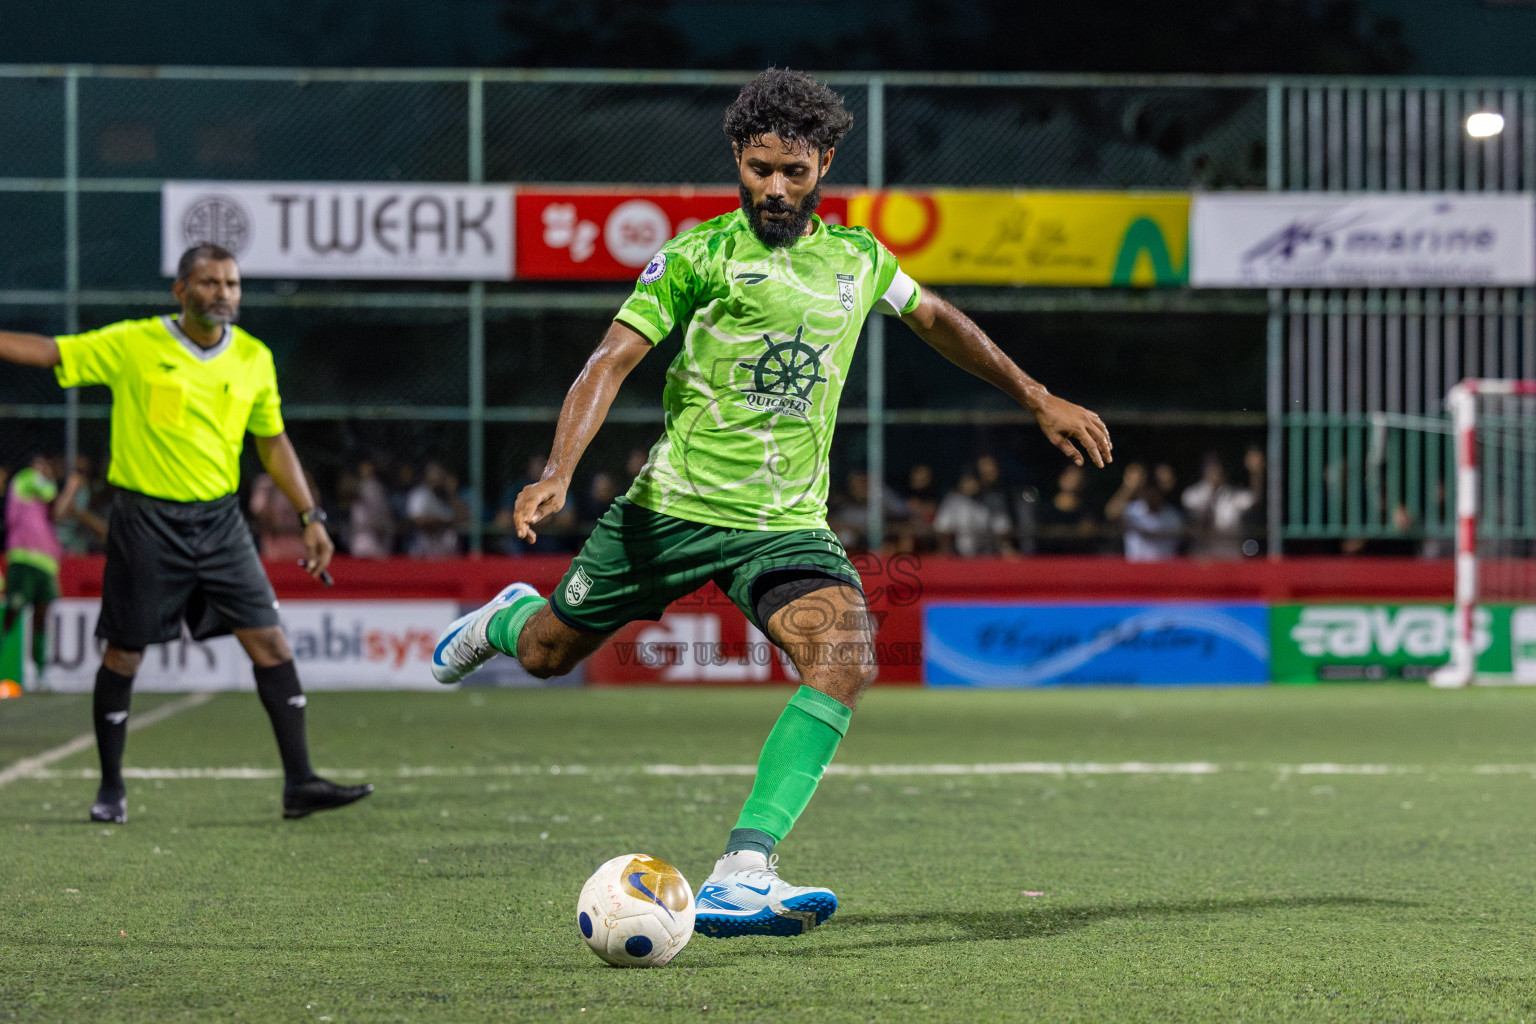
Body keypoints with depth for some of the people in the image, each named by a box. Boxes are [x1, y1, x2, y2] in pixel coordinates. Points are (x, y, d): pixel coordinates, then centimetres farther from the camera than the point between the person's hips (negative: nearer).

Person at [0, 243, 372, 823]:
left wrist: (310, 516, 11)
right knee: (124, 654, 2)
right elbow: (47, 352, -3)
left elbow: (272, 442, 15)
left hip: (220, 518, 3)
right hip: (146, 519, -3)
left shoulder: (253, 358, 5)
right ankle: (111, 789, 18)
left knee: (270, 641, -6)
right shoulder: (132, 345, -6)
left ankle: (299, 784, -4)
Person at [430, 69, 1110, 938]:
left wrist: (1039, 399, 30)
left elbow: (937, 319, 28)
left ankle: (742, 875, -30)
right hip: (673, 506, -2)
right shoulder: (701, 255, -6)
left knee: (846, 660, -25)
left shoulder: (857, 258, 8)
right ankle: (506, 619, 53)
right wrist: (559, 473, -26)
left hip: (787, 523, 2)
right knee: (546, 655, 12)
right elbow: (613, 360, -12)